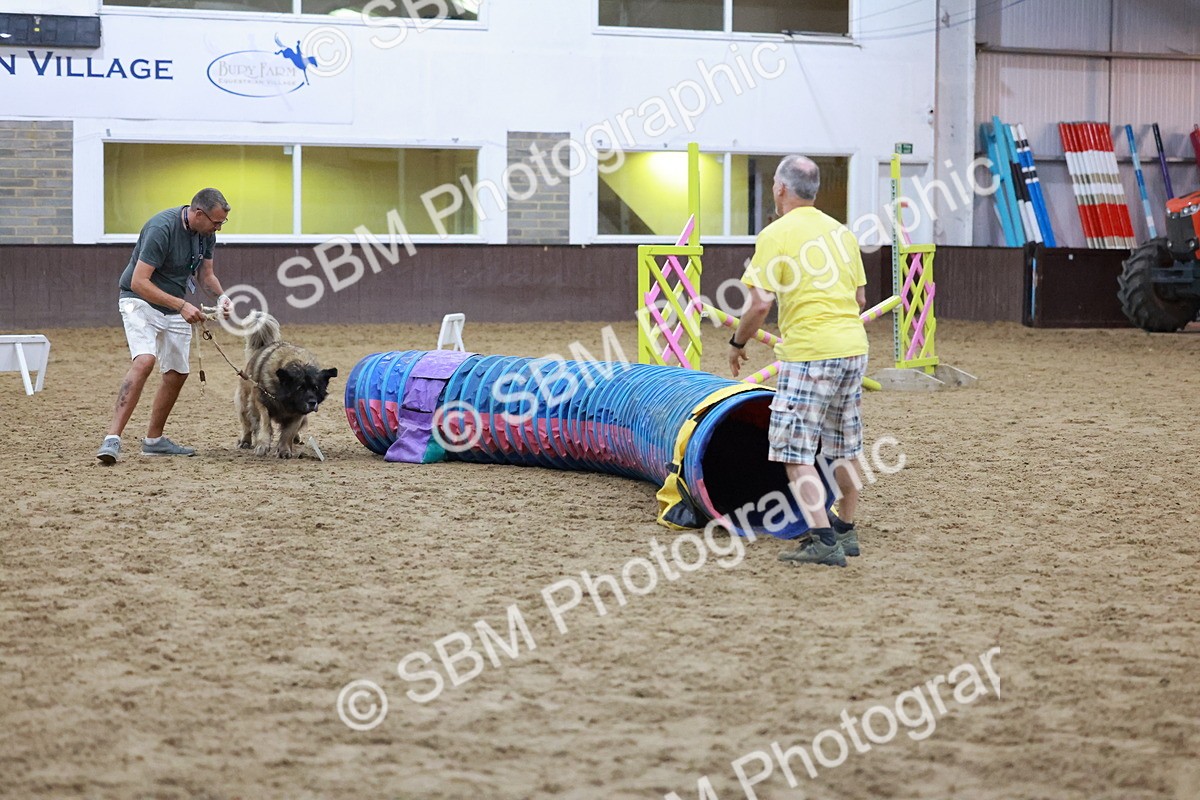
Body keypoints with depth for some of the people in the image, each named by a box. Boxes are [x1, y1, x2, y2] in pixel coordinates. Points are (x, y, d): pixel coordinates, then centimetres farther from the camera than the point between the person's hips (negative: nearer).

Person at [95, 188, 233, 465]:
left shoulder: (206, 233, -3)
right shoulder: (161, 228, -28)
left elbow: (205, 274, 10)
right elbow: (139, 282, -29)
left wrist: (220, 295, -11)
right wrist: (181, 305, -33)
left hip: (175, 306, 8)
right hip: (141, 300, -8)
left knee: (177, 374, 8)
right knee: (144, 360, -28)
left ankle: (154, 440, 23)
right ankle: (112, 439, -33)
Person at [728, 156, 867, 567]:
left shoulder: (776, 234, -8)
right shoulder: (841, 231, 12)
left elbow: (761, 304, -13)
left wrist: (738, 342, 2)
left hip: (808, 352, -7)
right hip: (853, 348, 7)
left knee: (795, 451, -4)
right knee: (842, 448, 18)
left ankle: (823, 540, -13)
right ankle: (845, 531, 28)